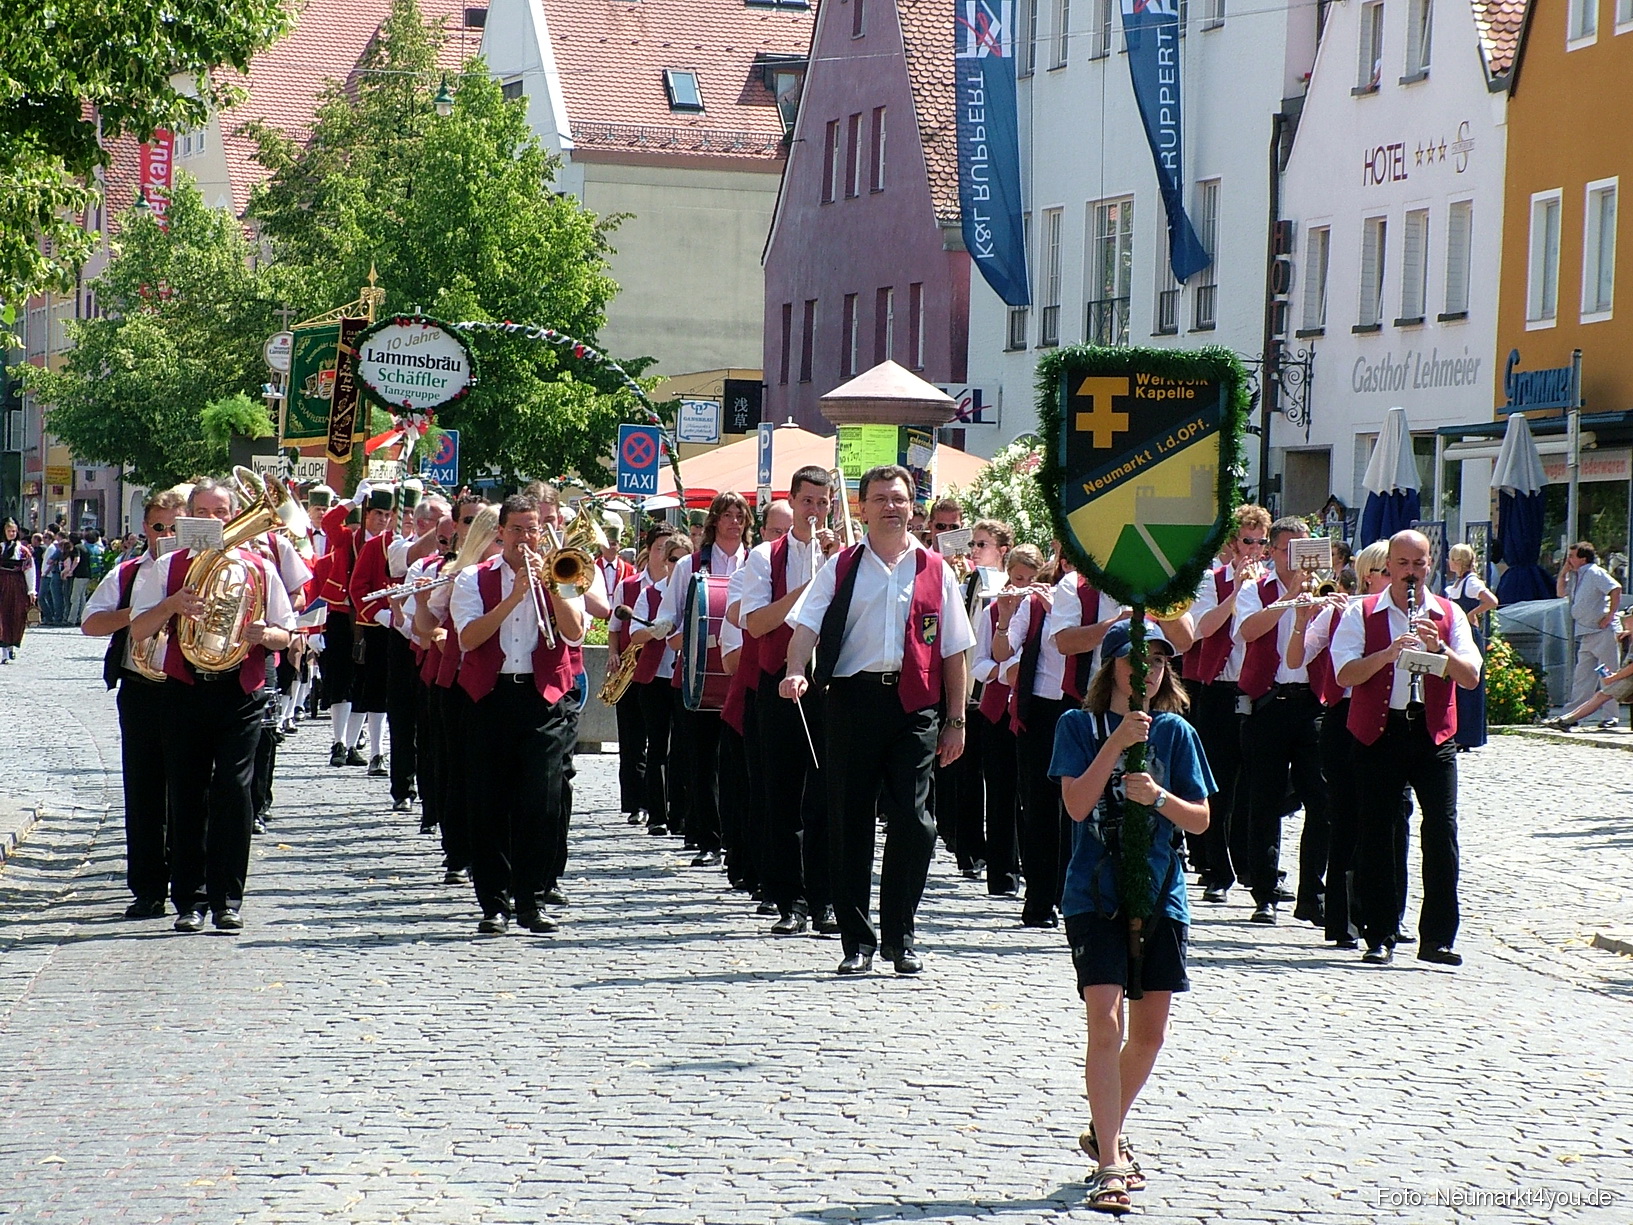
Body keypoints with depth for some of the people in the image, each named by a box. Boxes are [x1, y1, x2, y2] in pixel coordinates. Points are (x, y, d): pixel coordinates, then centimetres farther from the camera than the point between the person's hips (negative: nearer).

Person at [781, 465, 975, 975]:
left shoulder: (934, 570, 12)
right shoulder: (842, 568, 9)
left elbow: (953, 651, 13)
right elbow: (808, 624, -3)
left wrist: (956, 721, 8)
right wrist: (796, 673, -23)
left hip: (914, 705, 0)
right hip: (855, 698, 0)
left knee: (913, 822, -6)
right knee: (851, 822, 2)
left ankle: (899, 937, 8)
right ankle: (857, 941, 9)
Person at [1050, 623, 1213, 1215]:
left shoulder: (1176, 732, 6)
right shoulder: (1079, 725, 0)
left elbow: (1200, 820, 6)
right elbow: (1077, 805, -12)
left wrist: (1159, 796, -14)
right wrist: (1117, 742, -20)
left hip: (1160, 894, 4)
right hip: (1095, 894, -3)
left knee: (1148, 1033, 9)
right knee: (1106, 1025, -13)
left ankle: (1106, 1132, 32)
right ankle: (1110, 1166, -15)